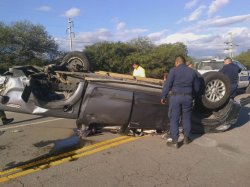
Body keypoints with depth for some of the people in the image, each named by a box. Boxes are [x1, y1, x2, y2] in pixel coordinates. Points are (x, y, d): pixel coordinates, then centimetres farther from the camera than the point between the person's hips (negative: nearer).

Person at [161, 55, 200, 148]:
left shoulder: (174, 70, -6)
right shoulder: (192, 71, 7)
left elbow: (167, 85, -11)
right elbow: (196, 88, 11)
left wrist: (163, 97, -3)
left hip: (176, 97, -4)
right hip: (188, 97, 4)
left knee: (174, 119, 4)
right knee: (186, 118, 17)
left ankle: (175, 141, 7)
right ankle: (186, 138, 29)